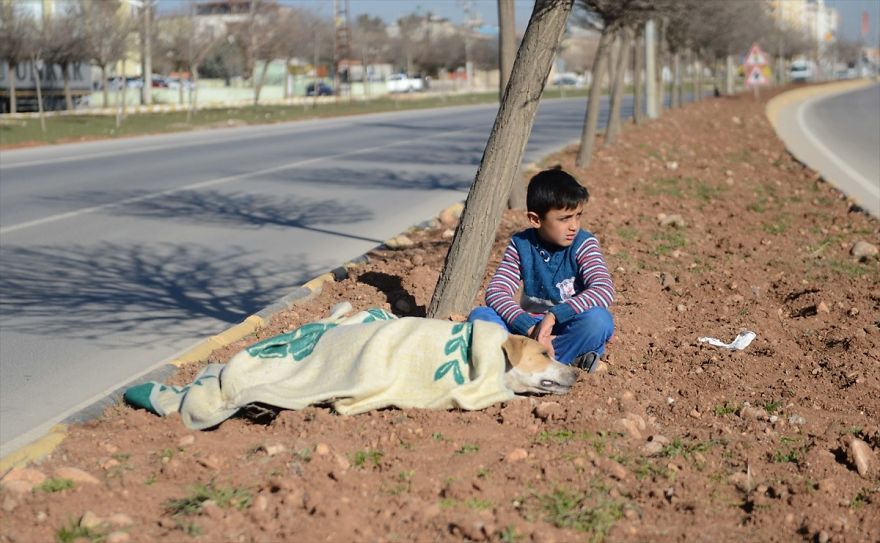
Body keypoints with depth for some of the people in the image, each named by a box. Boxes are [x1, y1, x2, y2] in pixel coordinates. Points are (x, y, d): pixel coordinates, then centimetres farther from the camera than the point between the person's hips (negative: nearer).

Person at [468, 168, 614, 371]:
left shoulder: (584, 245, -9)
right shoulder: (521, 245, -3)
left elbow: (604, 291, -24)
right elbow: (496, 291, -13)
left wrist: (554, 315, -35)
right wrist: (530, 328, -30)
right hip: (530, 327, 3)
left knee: (598, 318, -34)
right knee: (479, 316, -20)